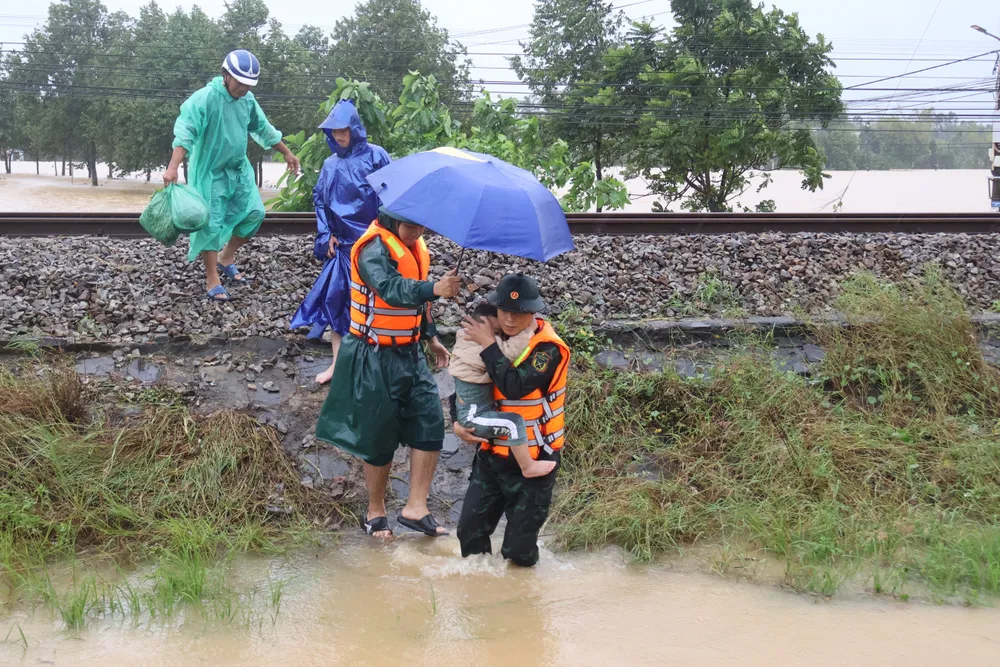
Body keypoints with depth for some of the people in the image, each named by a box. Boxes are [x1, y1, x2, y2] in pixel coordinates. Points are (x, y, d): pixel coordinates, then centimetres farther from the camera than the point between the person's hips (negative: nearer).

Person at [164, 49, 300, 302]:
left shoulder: (248, 100, 1)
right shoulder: (205, 98, -21)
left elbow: (264, 130, 17)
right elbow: (186, 131, -29)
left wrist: (287, 153, 24)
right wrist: (173, 167, -40)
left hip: (239, 169, 7)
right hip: (210, 172, -7)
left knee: (254, 213, 3)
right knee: (212, 224, -4)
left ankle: (226, 258, 25)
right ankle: (212, 282, 4)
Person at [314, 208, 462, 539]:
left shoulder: (416, 244, 7)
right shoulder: (374, 248, -21)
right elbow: (390, 288, -41)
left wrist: (431, 336, 21)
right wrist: (434, 288, -55)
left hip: (410, 353, 8)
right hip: (376, 358, -7)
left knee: (430, 422, -3)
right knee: (380, 434, 2)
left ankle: (416, 507, 4)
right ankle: (375, 512, 21)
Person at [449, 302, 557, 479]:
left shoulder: (470, 344, 7)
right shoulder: (482, 349, -25)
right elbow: (510, 352, -36)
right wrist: (527, 330, -28)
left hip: (468, 415, 11)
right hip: (472, 419, -11)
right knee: (514, 422, -23)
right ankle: (528, 467, -14)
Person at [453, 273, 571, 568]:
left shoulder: (549, 348, -17)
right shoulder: (494, 338, 3)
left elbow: (515, 386, -32)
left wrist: (488, 345, -23)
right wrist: (458, 422, -4)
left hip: (532, 462, -6)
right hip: (492, 454, 6)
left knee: (518, 549, 0)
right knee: (469, 531, 9)